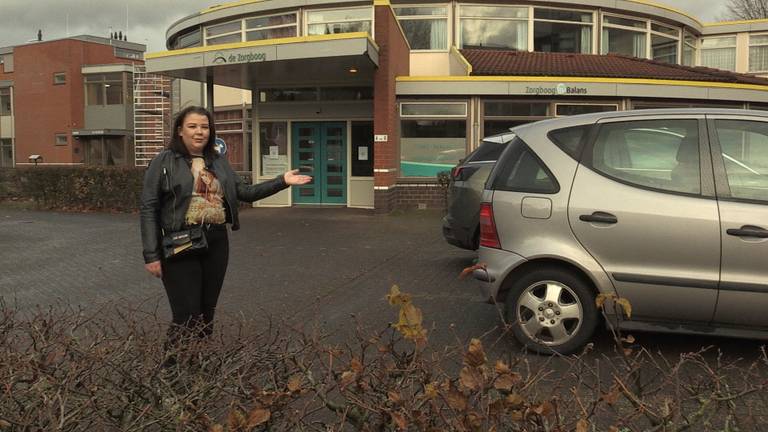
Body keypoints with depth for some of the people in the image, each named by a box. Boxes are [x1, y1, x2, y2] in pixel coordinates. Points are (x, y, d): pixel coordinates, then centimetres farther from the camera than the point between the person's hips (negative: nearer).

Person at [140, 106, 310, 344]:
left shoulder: (218, 162, 13)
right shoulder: (164, 161, -2)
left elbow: (244, 192, 13)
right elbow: (149, 208, -4)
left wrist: (282, 181, 3)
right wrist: (152, 255, -10)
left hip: (216, 243, 5)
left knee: (207, 314, 12)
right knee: (187, 317, -4)